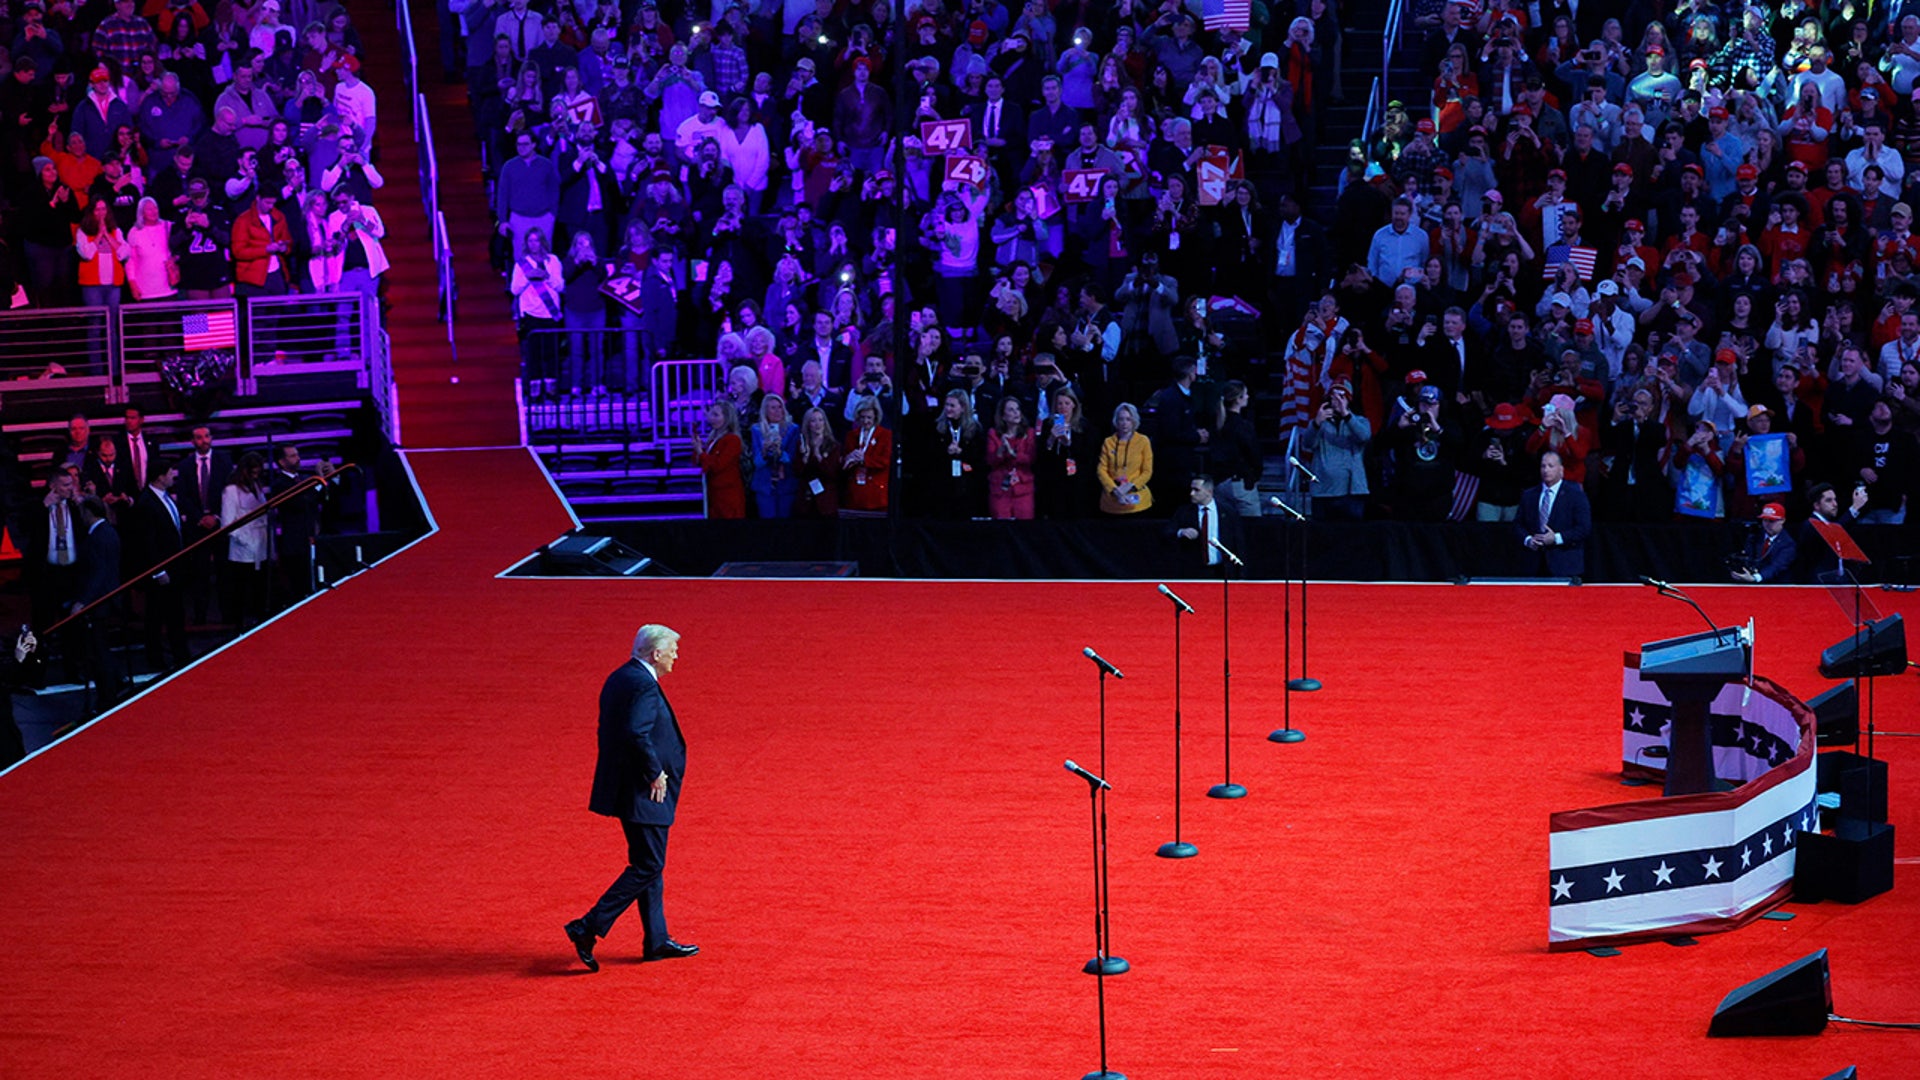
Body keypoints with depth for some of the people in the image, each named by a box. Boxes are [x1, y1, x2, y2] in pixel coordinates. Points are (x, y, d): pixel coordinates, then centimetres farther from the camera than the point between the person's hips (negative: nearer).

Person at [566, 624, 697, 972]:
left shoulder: (620, 679, 12)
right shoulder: (643, 685, -19)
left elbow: (611, 731, 15)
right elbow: (636, 734, -30)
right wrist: (655, 773, -18)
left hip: (626, 786, 11)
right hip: (642, 793, -11)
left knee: (648, 864, 16)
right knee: (648, 866, -5)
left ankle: (656, 940, 23)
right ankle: (588, 928, -6)